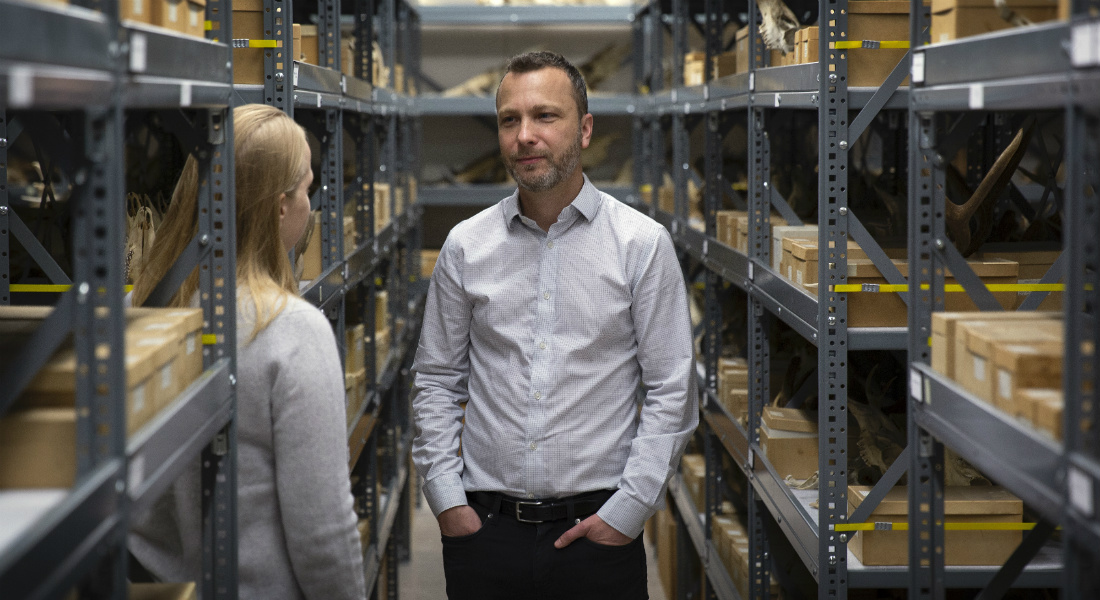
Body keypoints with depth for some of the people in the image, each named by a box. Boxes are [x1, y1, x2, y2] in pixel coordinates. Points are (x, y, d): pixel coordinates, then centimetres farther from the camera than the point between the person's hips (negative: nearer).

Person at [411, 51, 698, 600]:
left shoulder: (643, 243, -2)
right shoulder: (465, 246, 5)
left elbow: (671, 393, -3)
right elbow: (437, 382, 10)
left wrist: (627, 511, -8)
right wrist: (446, 501, 1)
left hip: (599, 530, -2)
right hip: (483, 529, 2)